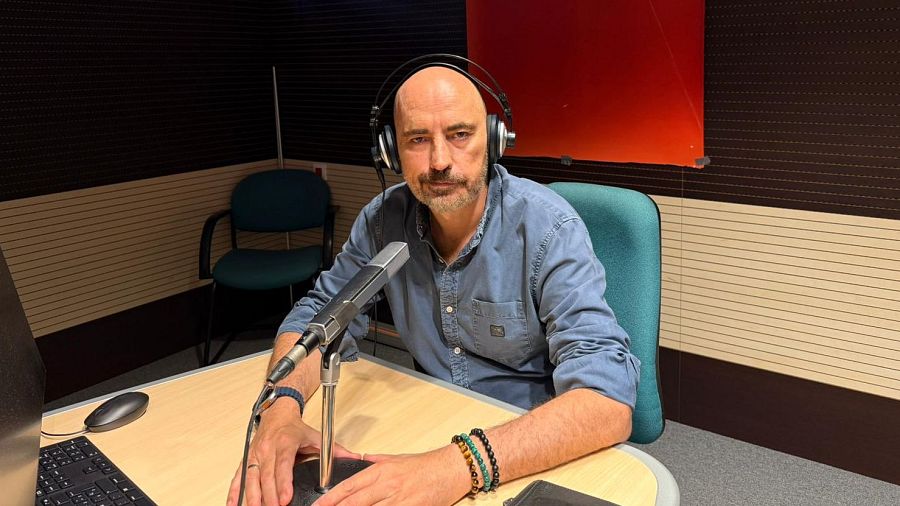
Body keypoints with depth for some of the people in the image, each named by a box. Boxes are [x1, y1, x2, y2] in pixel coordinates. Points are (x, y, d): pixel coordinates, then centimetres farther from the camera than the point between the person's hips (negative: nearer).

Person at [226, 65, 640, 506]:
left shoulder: (549, 229, -20)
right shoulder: (384, 218, -6)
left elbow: (608, 401, -29)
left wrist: (459, 468, -42)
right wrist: (281, 406, -20)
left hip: (538, 452, -3)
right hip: (428, 431, 3)